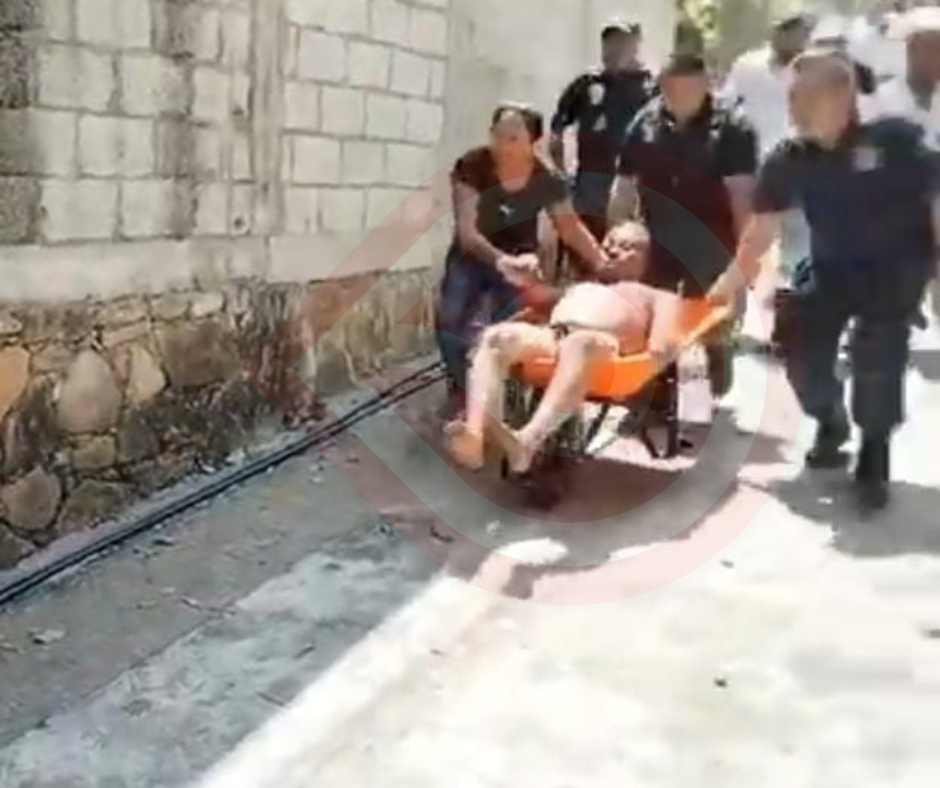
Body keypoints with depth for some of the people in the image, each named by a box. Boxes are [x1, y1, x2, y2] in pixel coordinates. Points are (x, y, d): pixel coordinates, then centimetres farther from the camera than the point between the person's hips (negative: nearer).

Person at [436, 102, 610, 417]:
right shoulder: (471, 167, -21)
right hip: (472, 257, 0)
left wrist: (605, 264, -13)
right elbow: (467, 230, -24)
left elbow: (571, 228, -3)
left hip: (519, 261, 0)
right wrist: (499, 260, -39)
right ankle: (462, 386, 4)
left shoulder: (548, 181, -16)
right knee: (449, 321, -21)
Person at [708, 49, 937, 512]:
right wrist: (734, 278, -1)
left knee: (877, 363, -12)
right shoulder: (789, 159, -8)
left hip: (895, 269, -4)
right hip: (832, 268, 4)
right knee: (803, 354, 2)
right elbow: (764, 224, -1)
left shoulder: (893, 140, -20)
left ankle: (873, 465, 9)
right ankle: (830, 423, 35)